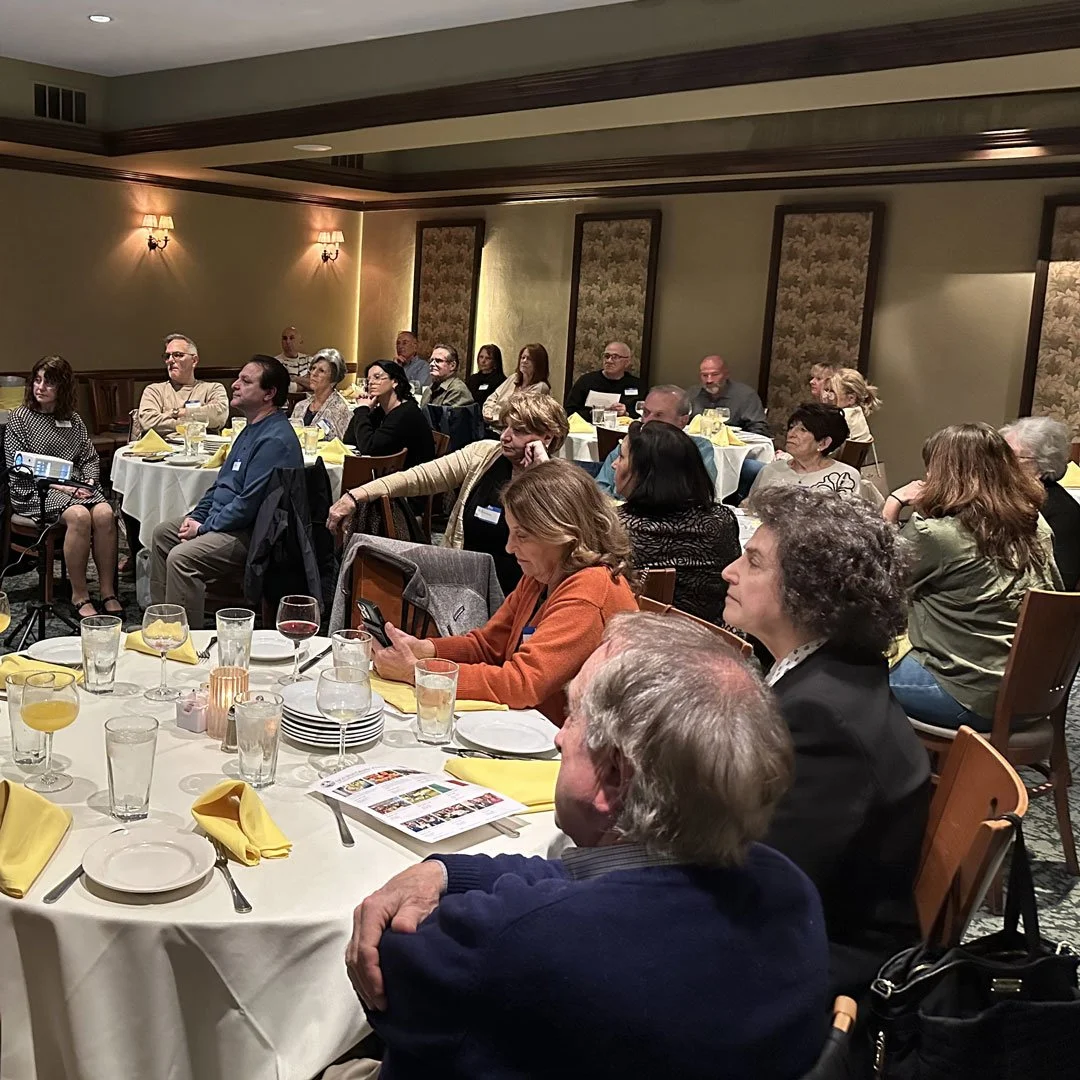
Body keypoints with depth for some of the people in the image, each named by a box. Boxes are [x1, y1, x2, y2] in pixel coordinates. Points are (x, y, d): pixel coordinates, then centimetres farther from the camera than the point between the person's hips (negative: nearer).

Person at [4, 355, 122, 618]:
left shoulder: (73, 420, 17)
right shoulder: (20, 418, 3)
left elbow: (90, 458, 19)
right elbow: (18, 468, -4)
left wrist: (89, 481, -3)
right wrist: (60, 487, -13)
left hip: (77, 486, 4)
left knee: (105, 513, -29)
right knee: (79, 515, -34)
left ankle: (108, 592, -24)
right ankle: (79, 596, -25)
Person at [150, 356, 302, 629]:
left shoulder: (276, 439, -22)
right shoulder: (253, 428, 13)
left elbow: (249, 504, -26)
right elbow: (223, 481, 21)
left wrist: (204, 528, -15)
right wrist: (196, 516, 9)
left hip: (252, 533, -11)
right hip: (221, 518, 11)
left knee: (181, 557, -26)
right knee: (162, 533, 17)